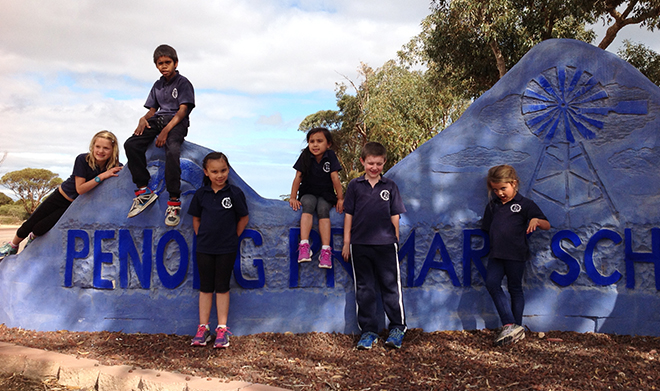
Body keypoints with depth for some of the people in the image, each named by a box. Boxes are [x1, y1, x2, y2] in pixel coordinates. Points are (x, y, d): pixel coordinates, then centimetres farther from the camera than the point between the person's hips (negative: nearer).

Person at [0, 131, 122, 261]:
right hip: (61, 196, 0)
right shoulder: (83, 160, -25)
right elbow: (80, 189, -27)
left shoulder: (115, 167, -20)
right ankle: (13, 245, 40)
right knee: (30, 224, 8)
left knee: (40, 229, -7)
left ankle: (32, 238, 32)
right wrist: (101, 177, -38)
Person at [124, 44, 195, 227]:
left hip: (177, 122, -6)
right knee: (131, 144, -20)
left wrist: (167, 129, -21)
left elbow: (183, 110, -7)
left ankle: (174, 201, -35)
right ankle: (144, 191, -17)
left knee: (172, 150, -37)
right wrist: (144, 118, -3)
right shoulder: (157, 85, 24)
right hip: (158, 119, 6)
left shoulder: (183, 83, 3)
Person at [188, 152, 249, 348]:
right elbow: (196, 218, 12)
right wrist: (201, 236, 5)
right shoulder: (201, 194, -1)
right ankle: (203, 328, 15)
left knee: (222, 287, 6)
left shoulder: (234, 193, -8)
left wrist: (233, 237, 2)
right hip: (204, 248, 2)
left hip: (227, 249, -2)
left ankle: (222, 329, 13)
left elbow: (244, 218, 1)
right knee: (205, 287, 8)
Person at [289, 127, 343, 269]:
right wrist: (293, 197, -11)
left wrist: (340, 199, -9)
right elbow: (298, 177, -7)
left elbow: (335, 178, -8)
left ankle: (325, 250, -36)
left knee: (323, 209, -31)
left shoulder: (330, 156, -5)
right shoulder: (305, 156, -5)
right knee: (308, 204, -33)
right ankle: (304, 245, -43)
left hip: (326, 195, 0)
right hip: (308, 193, 0)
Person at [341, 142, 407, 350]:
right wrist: (346, 242, 5)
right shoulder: (355, 185, 5)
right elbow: (348, 214, 6)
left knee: (391, 285, 3)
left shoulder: (390, 186, 5)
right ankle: (369, 331, 17)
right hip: (360, 244, 1)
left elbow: (395, 216, 8)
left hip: (386, 243, -1)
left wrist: (395, 240, 6)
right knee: (364, 289, 7)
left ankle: (398, 327, 17)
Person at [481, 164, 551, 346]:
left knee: (515, 289, 5)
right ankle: (510, 325, -12)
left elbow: (547, 225, -5)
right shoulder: (492, 206, 13)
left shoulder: (525, 204, -2)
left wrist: (536, 220, -26)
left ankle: (517, 327, 17)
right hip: (496, 254, 5)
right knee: (491, 284, -12)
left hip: (516, 254, -4)